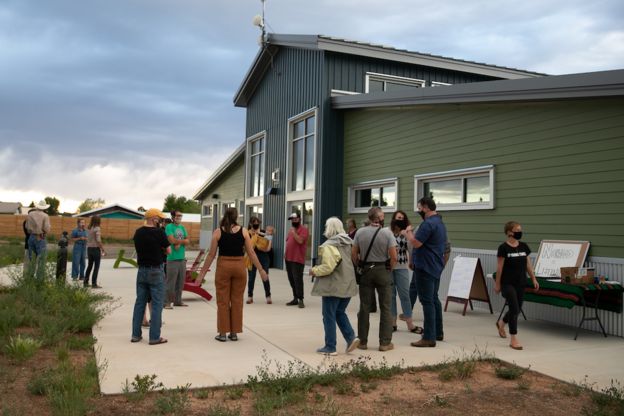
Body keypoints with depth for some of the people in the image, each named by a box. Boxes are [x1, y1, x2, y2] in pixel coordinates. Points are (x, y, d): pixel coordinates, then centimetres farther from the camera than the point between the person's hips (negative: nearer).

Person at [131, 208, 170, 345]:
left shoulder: (138, 232, 5)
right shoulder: (159, 232, -14)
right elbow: (168, 250, -7)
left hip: (141, 270, 6)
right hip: (155, 271, -6)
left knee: (140, 302, 13)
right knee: (156, 304, 0)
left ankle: (136, 335, 17)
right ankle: (154, 337, 2)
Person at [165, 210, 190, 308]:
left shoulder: (182, 227, 15)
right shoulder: (169, 227, -5)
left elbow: (188, 241, 8)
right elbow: (172, 240, -16)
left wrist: (179, 242, -10)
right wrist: (183, 240, -3)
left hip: (182, 258, 7)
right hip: (172, 259, -7)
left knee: (180, 281, 11)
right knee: (170, 282, -6)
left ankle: (178, 300, 22)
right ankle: (167, 302, 1)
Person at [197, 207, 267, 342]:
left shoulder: (218, 232, -2)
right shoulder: (243, 231, 0)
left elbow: (211, 254, -2)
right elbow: (251, 253, -1)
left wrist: (203, 272, 6)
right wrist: (261, 270, 6)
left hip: (223, 266, -1)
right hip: (239, 266, 1)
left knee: (223, 301, 7)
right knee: (237, 300, 10)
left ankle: (223, 333, 11)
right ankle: (234, 333, 16)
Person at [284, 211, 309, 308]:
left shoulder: (303, 229, -7)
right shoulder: (291, 229, 19)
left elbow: (300, 240, -21)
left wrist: (294, 232, -18)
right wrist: (286, 254, 16)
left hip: (297, 259, -8)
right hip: (288, 258, 8)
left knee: (298, 279, -11)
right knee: (291, 280, 10)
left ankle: (300, 300, -9)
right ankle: (295, 298, 16)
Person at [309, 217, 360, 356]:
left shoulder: (329, 245, -17)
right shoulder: (348, 243, 8)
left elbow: (328, 267, -23)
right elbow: (353, 261, 15)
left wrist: (315, 270, -5)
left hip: (333, 286, -8)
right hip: (347, 285, 8)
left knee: (329, 316, 4)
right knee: (340, 313, 21)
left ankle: (330, 347, 11)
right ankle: (351, 337, 7)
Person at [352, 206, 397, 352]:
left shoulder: (360, 232, -2)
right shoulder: (387, 233, -10)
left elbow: (353, 255, 0)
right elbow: (394, 257, -11)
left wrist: (359, 267, 13)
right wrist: (389, 269, 5)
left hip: (365, 271, 3)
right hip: (383, 271, -3)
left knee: (364, 307, 9)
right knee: (385, 308, 6)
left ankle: (362, 341, 15)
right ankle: (385, 342, 8)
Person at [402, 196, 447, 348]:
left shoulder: (428, 224, -19)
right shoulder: (439, 222, 15)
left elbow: (416, 243, -22)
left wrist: (407, 232, -6)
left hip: (425, 267, -10)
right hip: (435, 267, 10)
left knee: (427, 301, -8)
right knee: (434, 299, 17)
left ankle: (429, 338, -6)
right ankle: (438, 332, 25)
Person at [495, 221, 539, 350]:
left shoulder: (524, 246, 6)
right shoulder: (503, 248, -10)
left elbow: (528, 264, 13)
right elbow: (499, 267, -7)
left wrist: (534, 279, 12)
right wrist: (497, 284, -4)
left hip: (520, 282, 6)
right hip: (508, 283, -6)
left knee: (517, 309, 14)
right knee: (514, 308, -10)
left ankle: (501, 323, 43)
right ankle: (514, 339, -2)